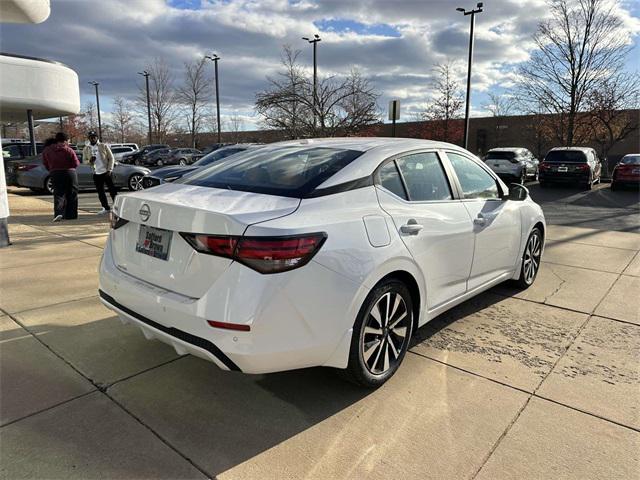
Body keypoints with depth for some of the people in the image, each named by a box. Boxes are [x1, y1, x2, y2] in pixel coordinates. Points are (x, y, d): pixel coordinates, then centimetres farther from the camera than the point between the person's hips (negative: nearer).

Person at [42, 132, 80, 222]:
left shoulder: (47, 150, 4)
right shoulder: (68, 150, -9)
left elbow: (45, 164, 8)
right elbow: (76, 163, -8)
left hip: (55, 173, 3)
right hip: (69, 172, -3)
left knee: (58, 194, 2)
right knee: (71, 194, 7)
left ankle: (58, 213, -18)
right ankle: (70, 215, 9)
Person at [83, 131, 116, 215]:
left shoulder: (104, 146, 0)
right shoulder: (86, 149, 8)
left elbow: (111, 158, -1)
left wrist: (110, 170, -10)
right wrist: (89, 161, -12)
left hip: (106, 172, -3)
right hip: (96, 174, 3)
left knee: (112, 190, -2)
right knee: (100, 192, 7)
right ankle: (106, 208, 16)